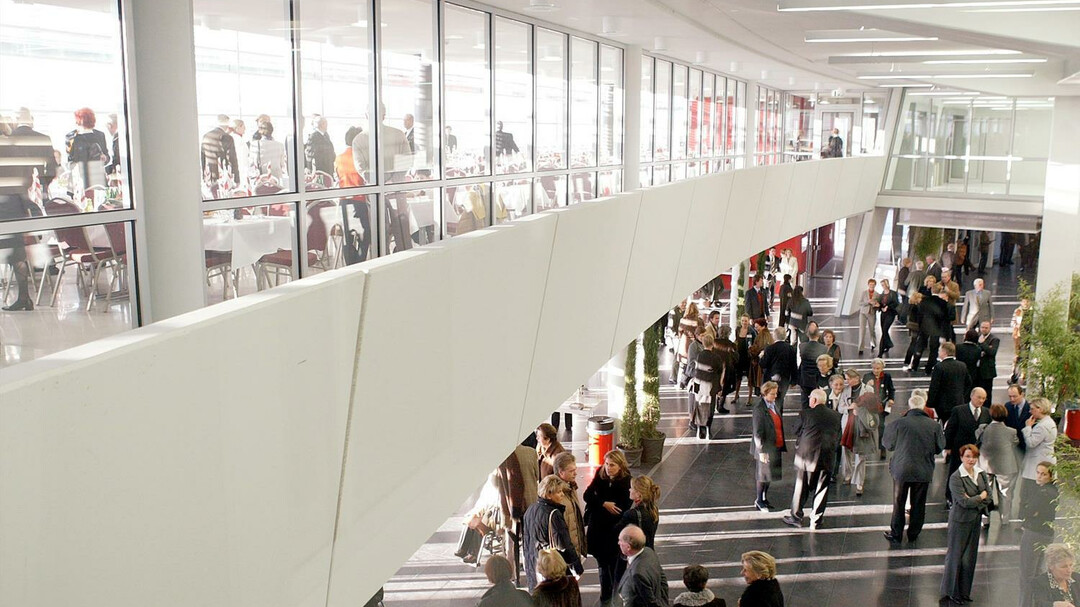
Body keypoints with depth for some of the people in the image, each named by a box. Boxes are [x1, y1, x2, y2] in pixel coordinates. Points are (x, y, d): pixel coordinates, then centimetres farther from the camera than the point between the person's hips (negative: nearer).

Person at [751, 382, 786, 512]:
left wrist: (782, 445, 17)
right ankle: (759, 500, 19)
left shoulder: (773, 405, 6)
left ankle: (764, 498, 30)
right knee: (763, 473, 4)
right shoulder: (759, 408, -19)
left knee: (769, 473, 17)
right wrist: (761, 451, -20)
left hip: (775, 446, 8)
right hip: (765, 448, -8)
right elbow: (758, 431, -19)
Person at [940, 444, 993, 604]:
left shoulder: (981, 474, 3)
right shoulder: (955, 477, -17)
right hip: (960, 520, -6)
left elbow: (988, 497, 1)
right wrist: (981, 497, -9)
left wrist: (973, 501, -15)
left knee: (970, 556, 13)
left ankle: (964, 591, 27)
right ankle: (952, 591, 19)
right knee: (956, 555, 5)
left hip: (976, 520, 6)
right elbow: (963, 501, -21)